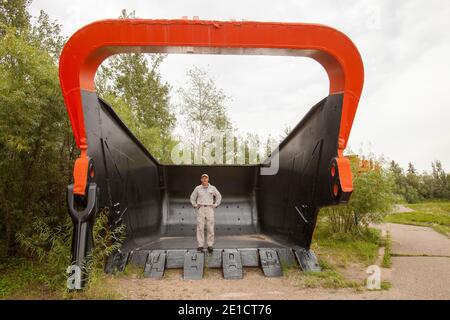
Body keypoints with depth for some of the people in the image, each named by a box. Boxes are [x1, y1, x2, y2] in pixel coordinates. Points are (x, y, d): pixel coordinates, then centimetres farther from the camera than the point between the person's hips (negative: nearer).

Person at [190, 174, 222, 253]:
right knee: (200, 228, -4)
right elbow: (192, 198, 14)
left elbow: (219, 197, 13)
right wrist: (195, 206, 4)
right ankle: (200, 246, 1)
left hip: (209, 209, 0)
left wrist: (215, 206, 4)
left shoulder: (213, 188, 2)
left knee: (210, 228, -3)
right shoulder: (197, 188, 3)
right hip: (200, 209, 0)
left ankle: (210, 245, 5)